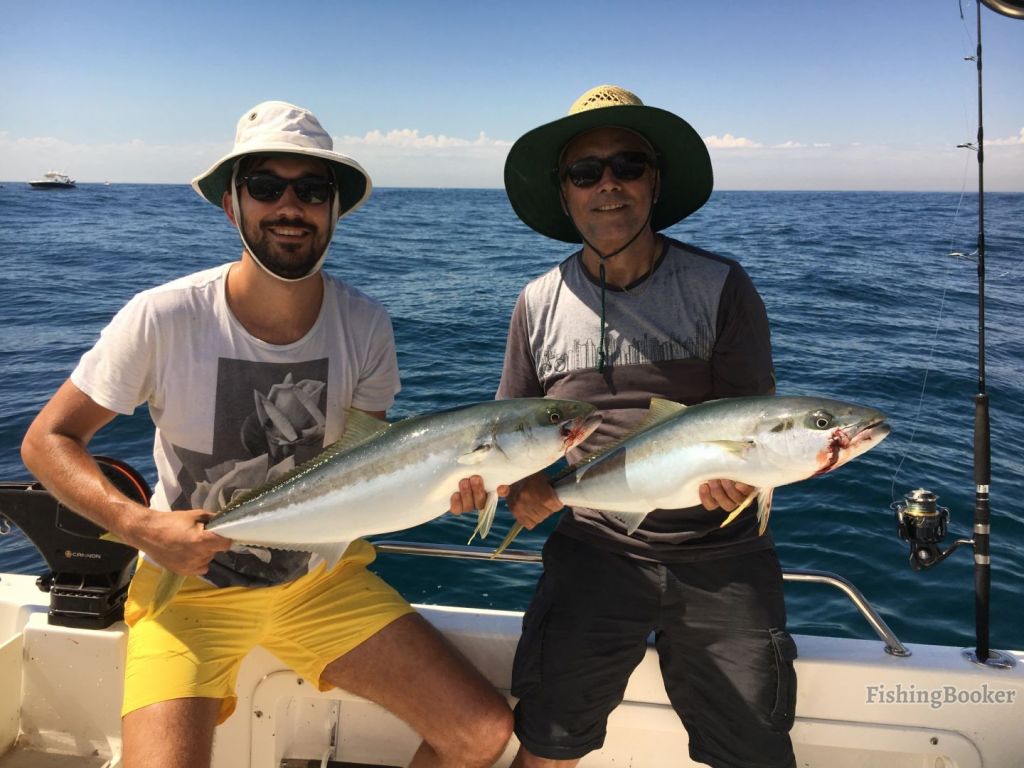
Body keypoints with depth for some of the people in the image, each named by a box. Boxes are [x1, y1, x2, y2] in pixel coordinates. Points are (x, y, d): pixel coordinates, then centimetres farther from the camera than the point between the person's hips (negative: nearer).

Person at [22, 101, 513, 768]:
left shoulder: (364, 326, -9)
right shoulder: (164, 318, -18)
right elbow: (48, 440, -8)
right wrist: (138, 524, -24)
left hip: (322, 579, 3)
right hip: (188, 585, -2)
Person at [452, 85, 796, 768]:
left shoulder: (721, 287, -2)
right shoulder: (540, 303, 6)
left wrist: (736, 471, -25)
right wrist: (517, 485, -9)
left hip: (719, 555, -1)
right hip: (596, 550, 1)